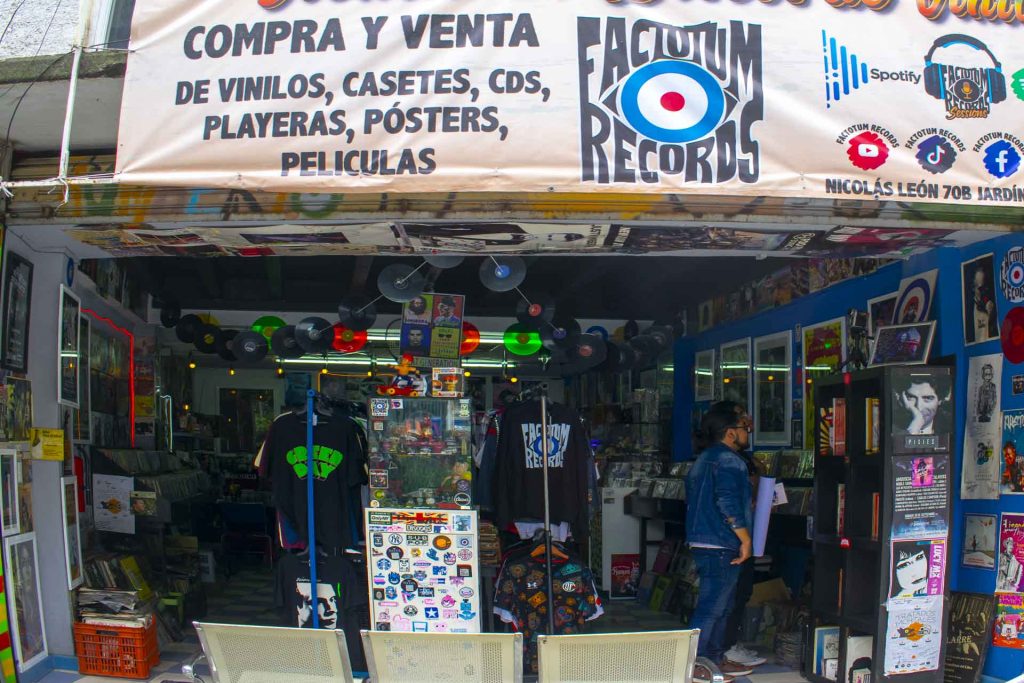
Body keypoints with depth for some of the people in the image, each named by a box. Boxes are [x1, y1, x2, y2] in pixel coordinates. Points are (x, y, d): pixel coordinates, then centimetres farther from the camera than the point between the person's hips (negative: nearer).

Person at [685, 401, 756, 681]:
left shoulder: (704, 459, 19)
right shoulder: (728, 460, -14)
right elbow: (727, 501, -25)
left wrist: (750, 504, 32)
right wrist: (746, 538, -19)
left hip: (704, 543, 10)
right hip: (721, 547, -10)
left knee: (721, 606, 18)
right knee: (711, 606, -6)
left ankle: (715, 658, 27)